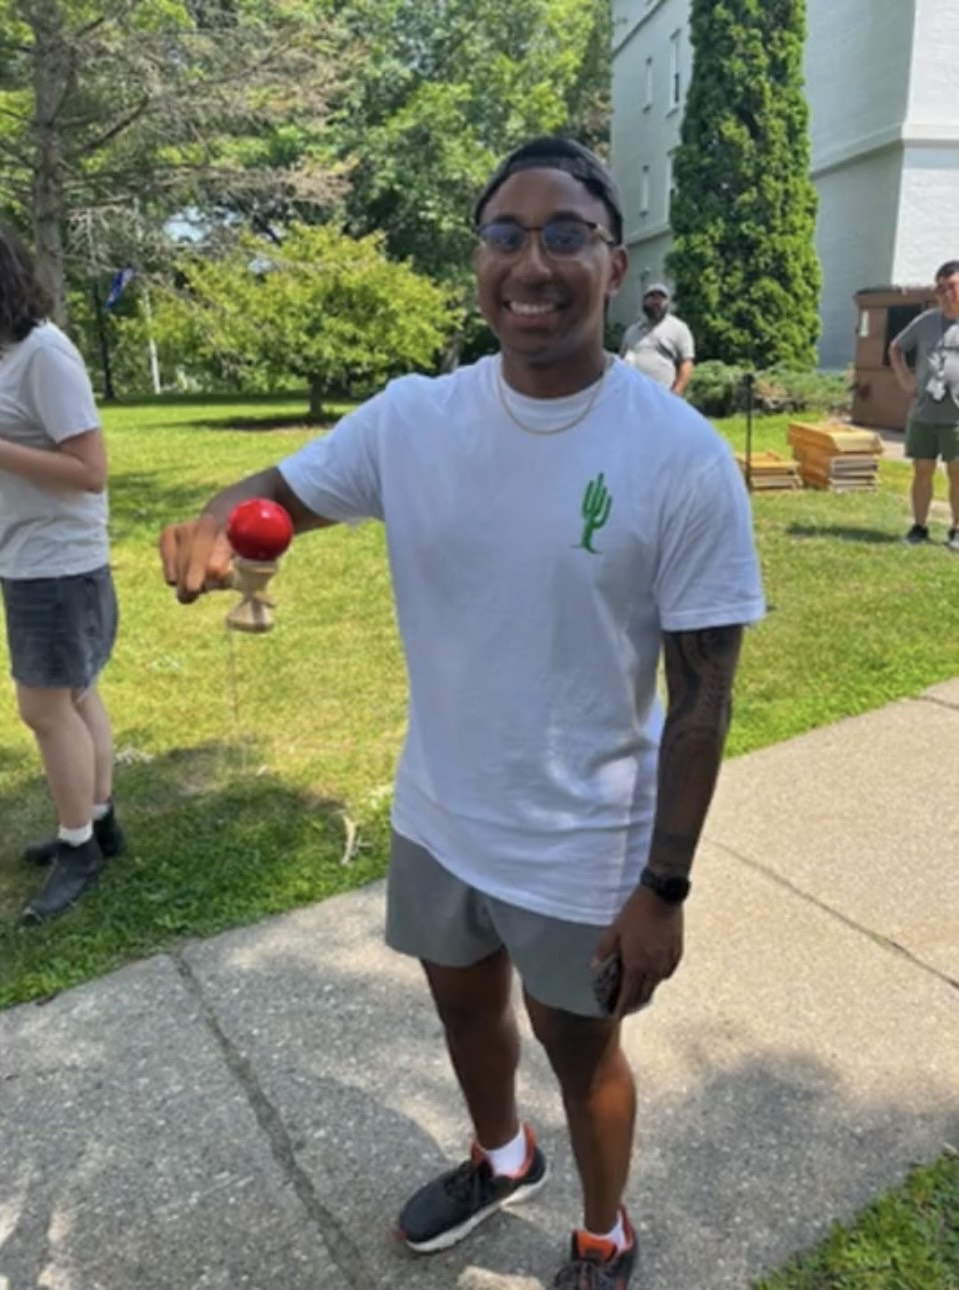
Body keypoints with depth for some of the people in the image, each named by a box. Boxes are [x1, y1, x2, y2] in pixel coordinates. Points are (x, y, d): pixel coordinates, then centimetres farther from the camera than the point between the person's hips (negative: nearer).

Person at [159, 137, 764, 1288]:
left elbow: (702, 691, -15)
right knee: (464, 1010, 28)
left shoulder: (682, 458, -19)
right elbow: (282, 490, 0)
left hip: (585, 848, -4)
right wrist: (211, 521, -25)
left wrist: (664, 888, -12)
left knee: (579, 1050, 20)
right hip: (436, 816, 5)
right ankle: (499, 1158, 63)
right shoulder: (411, 418, -9)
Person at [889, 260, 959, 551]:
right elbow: (895, 348, 21)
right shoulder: (926, 321, 7)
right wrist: (904, 379, 8)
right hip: (922, 414, 3)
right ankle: (919, 526, 19)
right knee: (922, 471, 8)